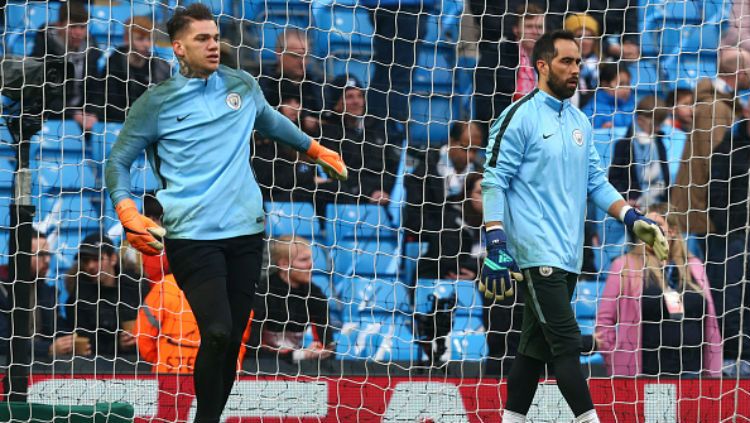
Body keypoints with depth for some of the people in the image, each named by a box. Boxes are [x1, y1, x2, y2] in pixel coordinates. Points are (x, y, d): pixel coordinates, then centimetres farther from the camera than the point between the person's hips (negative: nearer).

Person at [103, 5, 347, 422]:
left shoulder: (243, 86, 12)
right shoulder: (156, 104, 1)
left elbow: (270, 119, 34)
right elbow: (118, 162, 5)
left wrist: (316, 149, 39)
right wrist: (129, 213, -11)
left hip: (245, 231, 4)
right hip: (192, 236, -4)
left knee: (232, 341, 3)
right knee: (217, 333, -20)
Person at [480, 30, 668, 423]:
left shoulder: (580, 122, 15)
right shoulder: (520, 116, -7)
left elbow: (596, 182, 18)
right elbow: (494, 181, -10)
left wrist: (633, 219, 3)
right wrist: (495, 246, -18)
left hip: (568, 255, 7)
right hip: (535, 253, -7)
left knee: (537, 345, 10)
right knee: (566, 342, -12)